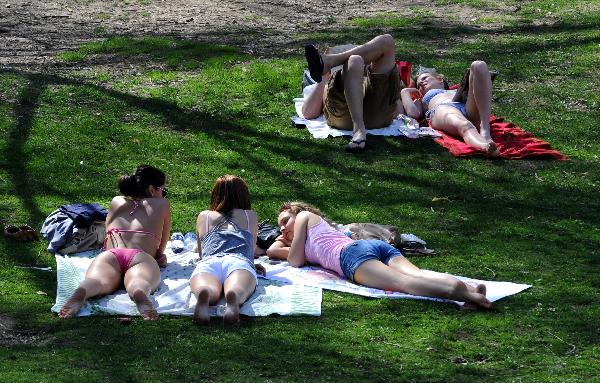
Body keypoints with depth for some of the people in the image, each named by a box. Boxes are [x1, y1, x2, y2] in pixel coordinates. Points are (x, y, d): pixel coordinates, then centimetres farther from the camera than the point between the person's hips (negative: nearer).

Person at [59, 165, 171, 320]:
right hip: (142, 256, -2)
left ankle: (79, 295, -65)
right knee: (140, 282, -33)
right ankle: (140, 295, -71)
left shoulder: (116, 202, 38)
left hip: (109, 255, 2)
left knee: (98, 280, -29)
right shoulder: (162, 204, 30)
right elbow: (161, 249, 38)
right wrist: (159, 256, 58)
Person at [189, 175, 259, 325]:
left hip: (208, 262, 1)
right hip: (239, 261, -1)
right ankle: (233, 298, -70)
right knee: (238, 290, -33)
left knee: (209, 291, -32)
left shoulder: (203, 217, 37)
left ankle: (204, 296, -69)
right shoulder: (250, 216, 36)